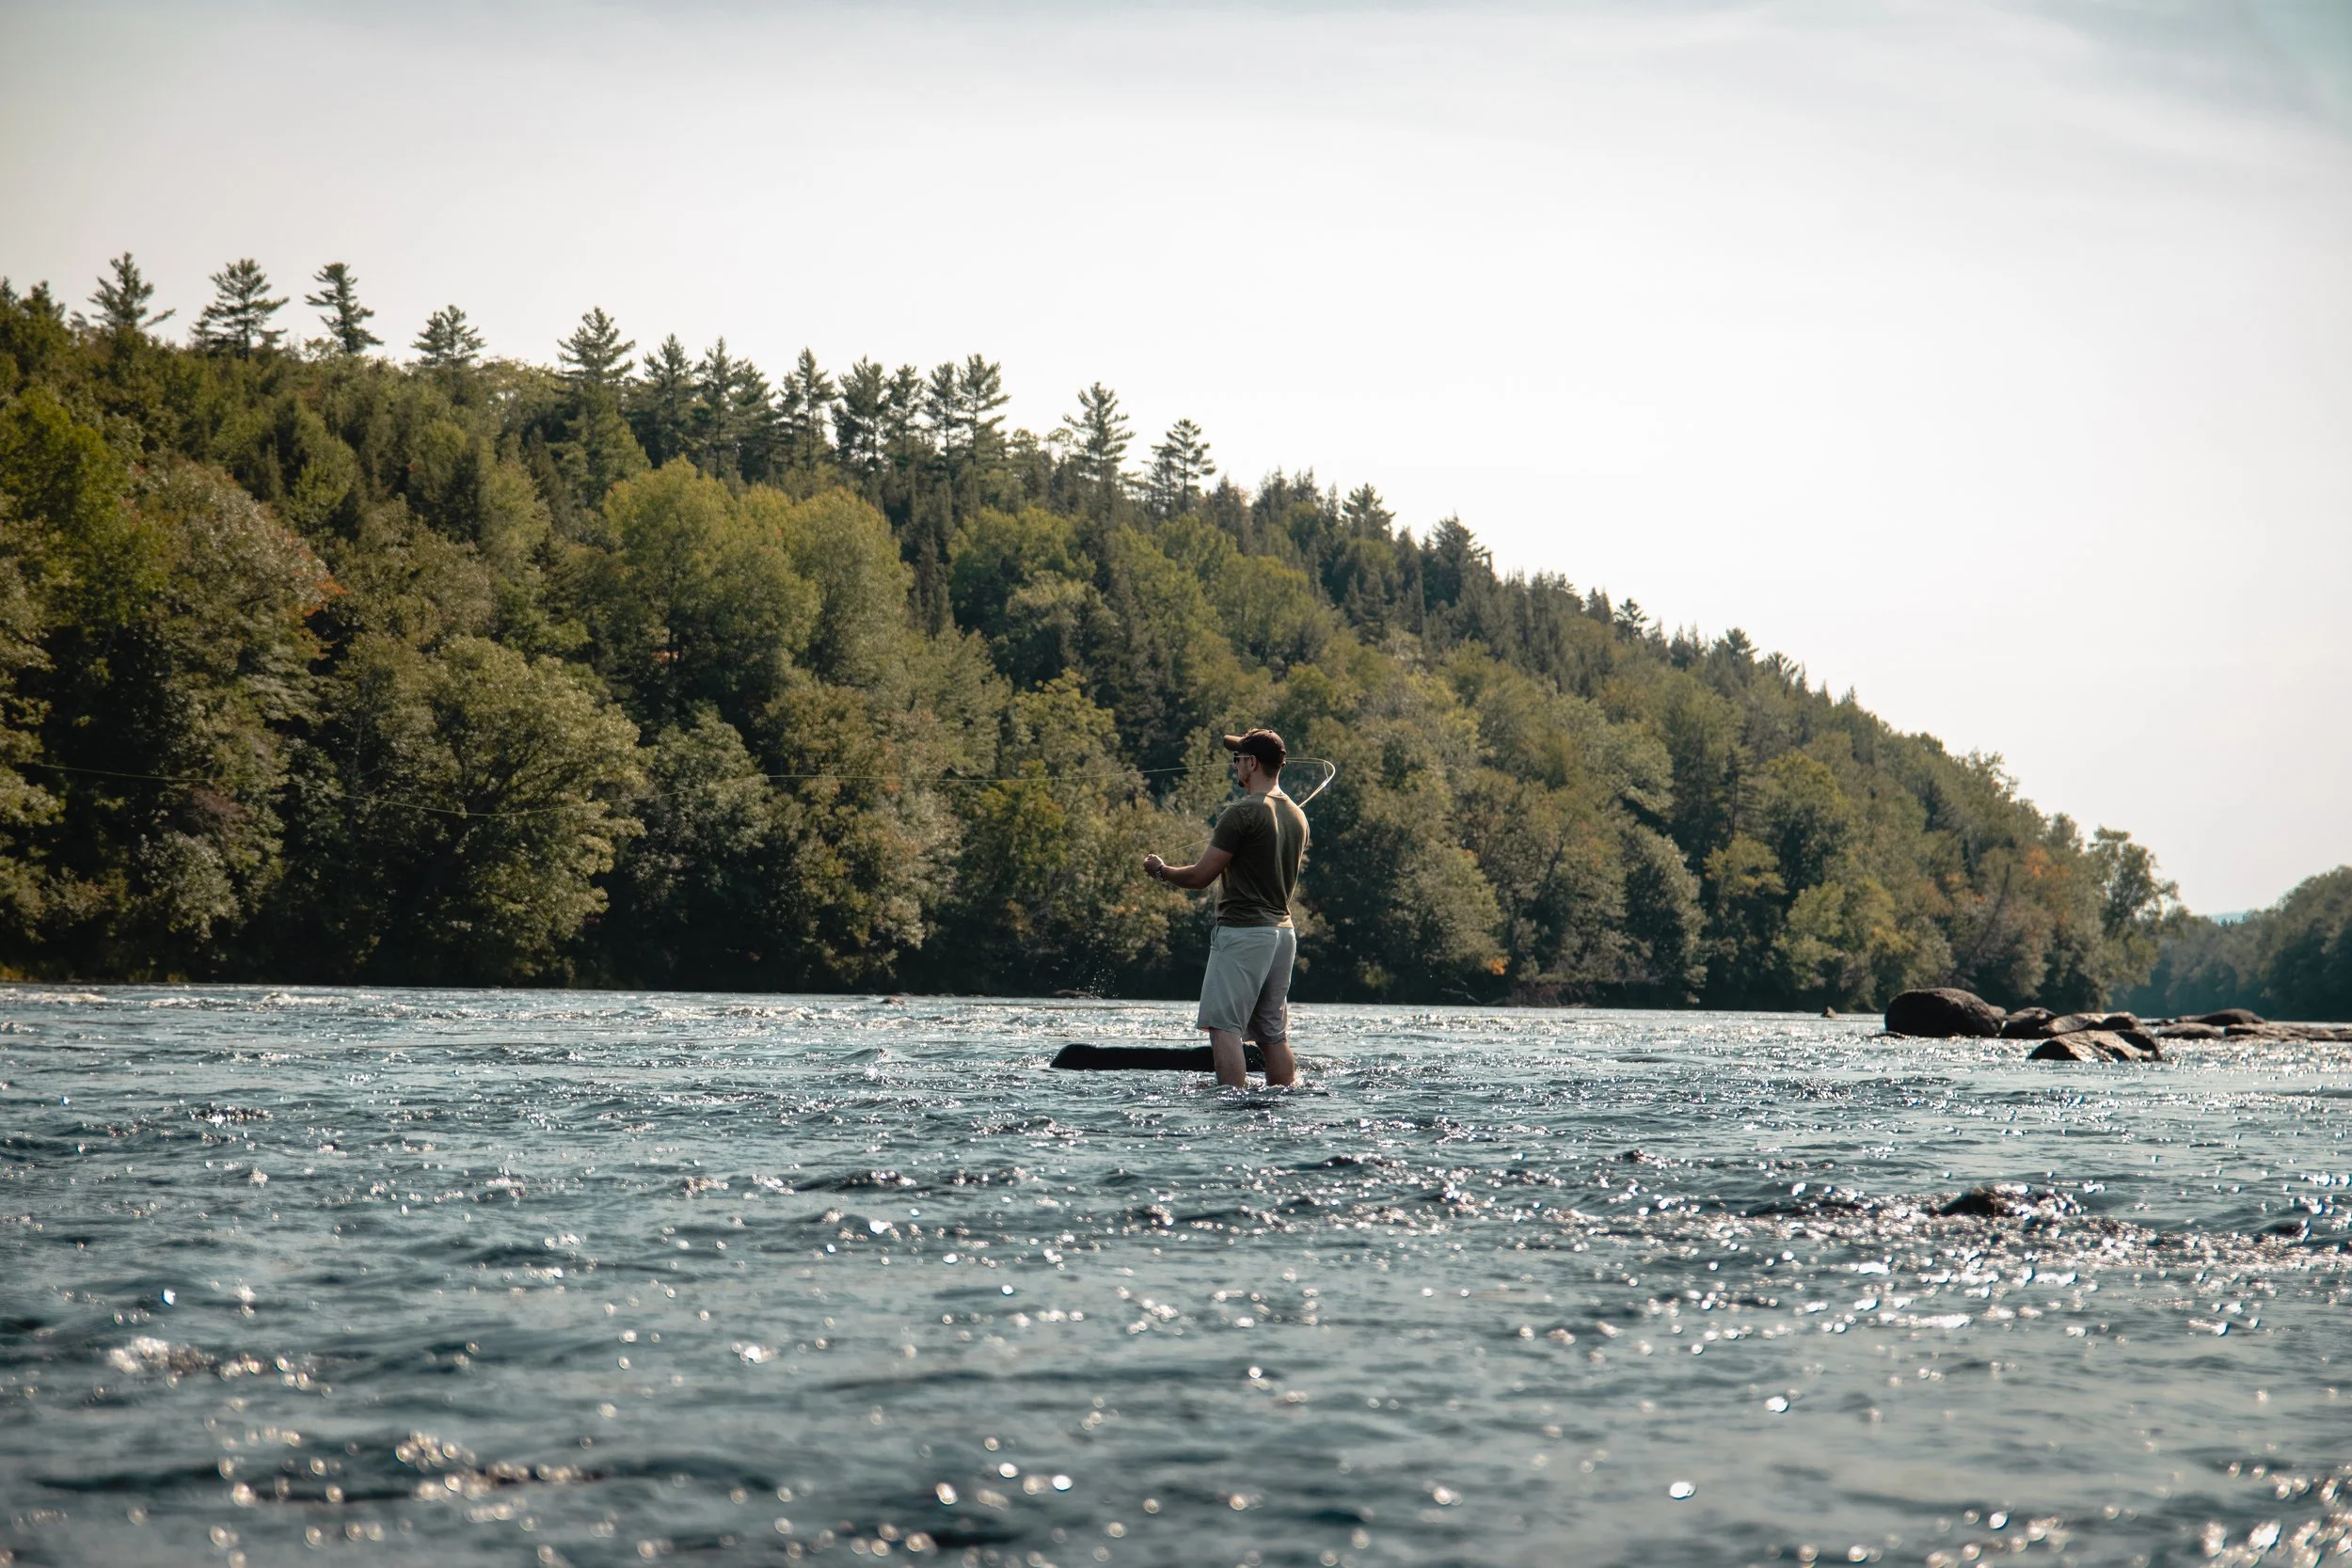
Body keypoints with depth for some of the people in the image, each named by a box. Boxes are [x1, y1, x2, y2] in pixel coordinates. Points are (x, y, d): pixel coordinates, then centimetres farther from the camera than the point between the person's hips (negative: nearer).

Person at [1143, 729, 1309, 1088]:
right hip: (1283, 930, 8)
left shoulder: (1242, 813, -13)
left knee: (1224, 1025, -8)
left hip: (1242, 930, -8)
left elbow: (1201, 876, -11)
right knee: (1273, 1032, 10)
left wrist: (1160, 870, 7)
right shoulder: (1297, 816, 13)